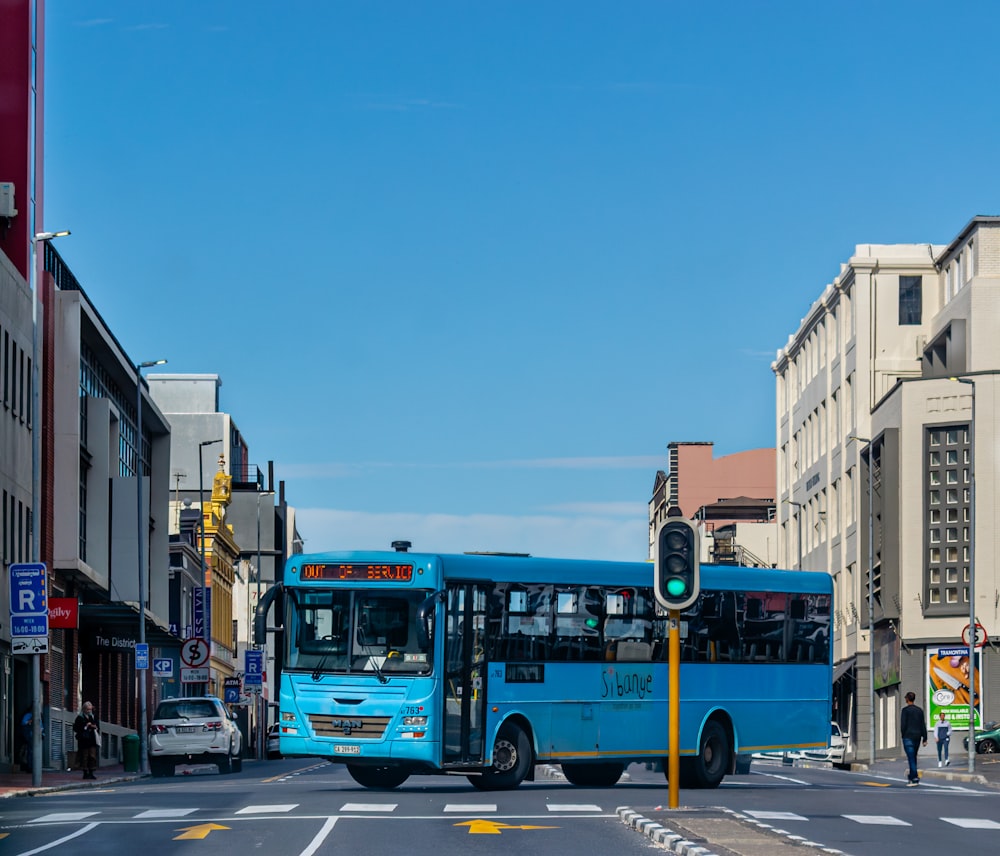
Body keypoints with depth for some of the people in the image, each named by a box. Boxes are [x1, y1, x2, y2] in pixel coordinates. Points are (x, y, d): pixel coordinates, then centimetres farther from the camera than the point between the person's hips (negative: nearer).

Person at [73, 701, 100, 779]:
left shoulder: (93, 717, 15)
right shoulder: (80, 718, -2)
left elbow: (98, 727, 25)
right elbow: (76, 729, -9)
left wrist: (95, 727, 2)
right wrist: (85, 727, -14)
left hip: (92, 740, 5)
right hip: (83, 740, -5)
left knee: (93, 756, -1)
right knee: (85, 756, -3)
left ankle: (91, 772, 4)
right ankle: (85, 772, 3)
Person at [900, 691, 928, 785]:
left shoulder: (905, 710, -8)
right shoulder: (920, 710, 8)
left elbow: (903, 724, -12)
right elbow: (923, 725, 8)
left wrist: (903, 735, 0)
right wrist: (925, 739, 9)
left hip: (908, 736, -6)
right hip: (917, 736, 6)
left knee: (911, 758, -8)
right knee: (913, 757, 18)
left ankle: (915, 779, -14)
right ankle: (911, 776, 23)